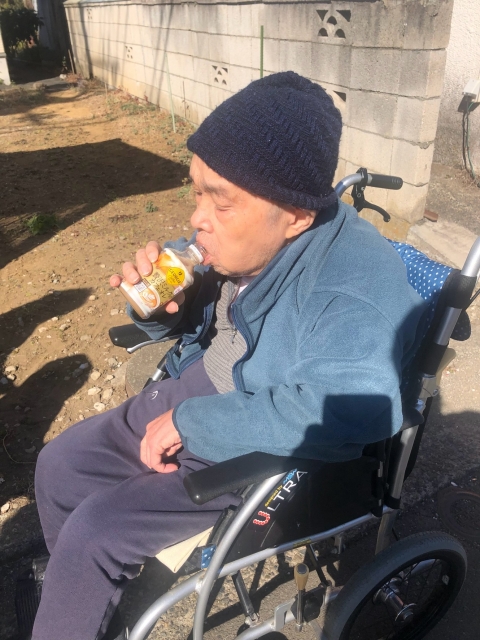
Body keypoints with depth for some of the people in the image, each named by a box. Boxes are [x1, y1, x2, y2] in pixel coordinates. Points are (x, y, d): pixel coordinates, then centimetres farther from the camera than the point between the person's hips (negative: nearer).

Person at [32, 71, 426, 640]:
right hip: (186, 398, 8)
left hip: (268, 454, -7)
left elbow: (339, 412, -41)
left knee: (92, 534, -12)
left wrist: (191, 421, -30)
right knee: (59, 466, 10)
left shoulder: (355, 285, -29)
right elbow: (188, 315, 9)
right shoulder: (240, 236, -5)